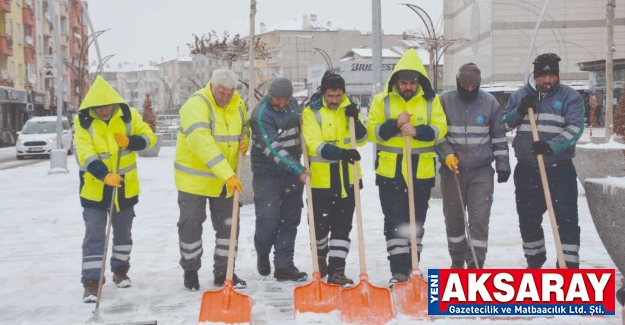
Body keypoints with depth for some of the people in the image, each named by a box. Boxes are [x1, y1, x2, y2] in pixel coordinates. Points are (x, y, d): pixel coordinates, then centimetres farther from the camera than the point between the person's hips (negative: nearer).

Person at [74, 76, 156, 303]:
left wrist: (131, 141, -21)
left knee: (123, 232, 16)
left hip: (125, 186, 3)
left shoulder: (129, 115, -6)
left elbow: (149, 137, 0)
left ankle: (120, 269, 35)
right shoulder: (83, 121, -13)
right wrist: (104, 175, -38)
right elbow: (85, 155, -22)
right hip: (95, 188, -2)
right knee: (94, 235, -5)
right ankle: (92, 281, -2)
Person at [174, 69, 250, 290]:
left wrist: (244, 141, -4)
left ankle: (223, 273, 21)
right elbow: (202, 143, -36)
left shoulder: (238, 104, 0)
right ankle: (190, 271, 22)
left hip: (226, 179, 6)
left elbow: (245, 127, 21)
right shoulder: (196, 105, -23)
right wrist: (227, 174, -43)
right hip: (194, 177, -5)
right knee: (191, 225, 4)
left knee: (228, 226, 8)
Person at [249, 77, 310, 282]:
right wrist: (298, 170, -32)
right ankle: (262, 254, 23)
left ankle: (284, 266, 12)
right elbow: (273, 149, -27)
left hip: (293, 172, 6)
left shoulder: (292, 104, 4)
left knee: (290, 220, 6)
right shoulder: (261, 114, -19)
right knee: (268, 220, -7)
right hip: (267, 174, -6)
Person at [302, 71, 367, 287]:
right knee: (321, 225, 7)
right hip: (321, 179, -3)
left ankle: (336, 270, 9)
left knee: (342, 227, 4)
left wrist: (355, 119, -16)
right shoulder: (311, 112, -8)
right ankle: (320, 259, 33)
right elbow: (315, 145, -19)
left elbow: (362, 139, 1)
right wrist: (341, 153, -34)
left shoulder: (348, 109, 5)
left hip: (347, 179, 3)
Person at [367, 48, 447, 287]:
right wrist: (395, 125, -21)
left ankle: (412, 268, 23)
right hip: (390, 171, -1)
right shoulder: (382, 100, 0)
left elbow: (439, 130, -5)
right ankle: (399, 271, -1)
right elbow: (373, 131, -5)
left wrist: (417, 131, -23)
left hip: (422, 172, 1)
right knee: (395, 222, -3)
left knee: (416, 222, 11)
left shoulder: (431, 100, 3)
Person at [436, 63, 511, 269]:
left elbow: (499, 137, 8)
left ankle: (475, 264, -2)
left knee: (479, 218, -8)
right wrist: (446, 154, -12)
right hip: (452, 169, 1)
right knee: (453, 218, 9)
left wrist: (503, 165, 3)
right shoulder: (444, 101, 0)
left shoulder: (490, 103, 2)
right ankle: (457, 261, 25)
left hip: (481, 171, -1)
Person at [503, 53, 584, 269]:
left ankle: (569, 267, -5)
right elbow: (503, 124, 7)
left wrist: (551, 146, -28)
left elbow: (575, 128, -14)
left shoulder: (570, 97, -3)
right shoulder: (520, 95, 7)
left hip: (560, 170, -3)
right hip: (527, 169, 3)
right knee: (528, 218, 12)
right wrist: (520, 111, -13)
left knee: (567, 219, -8)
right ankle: (534, 261, 32)